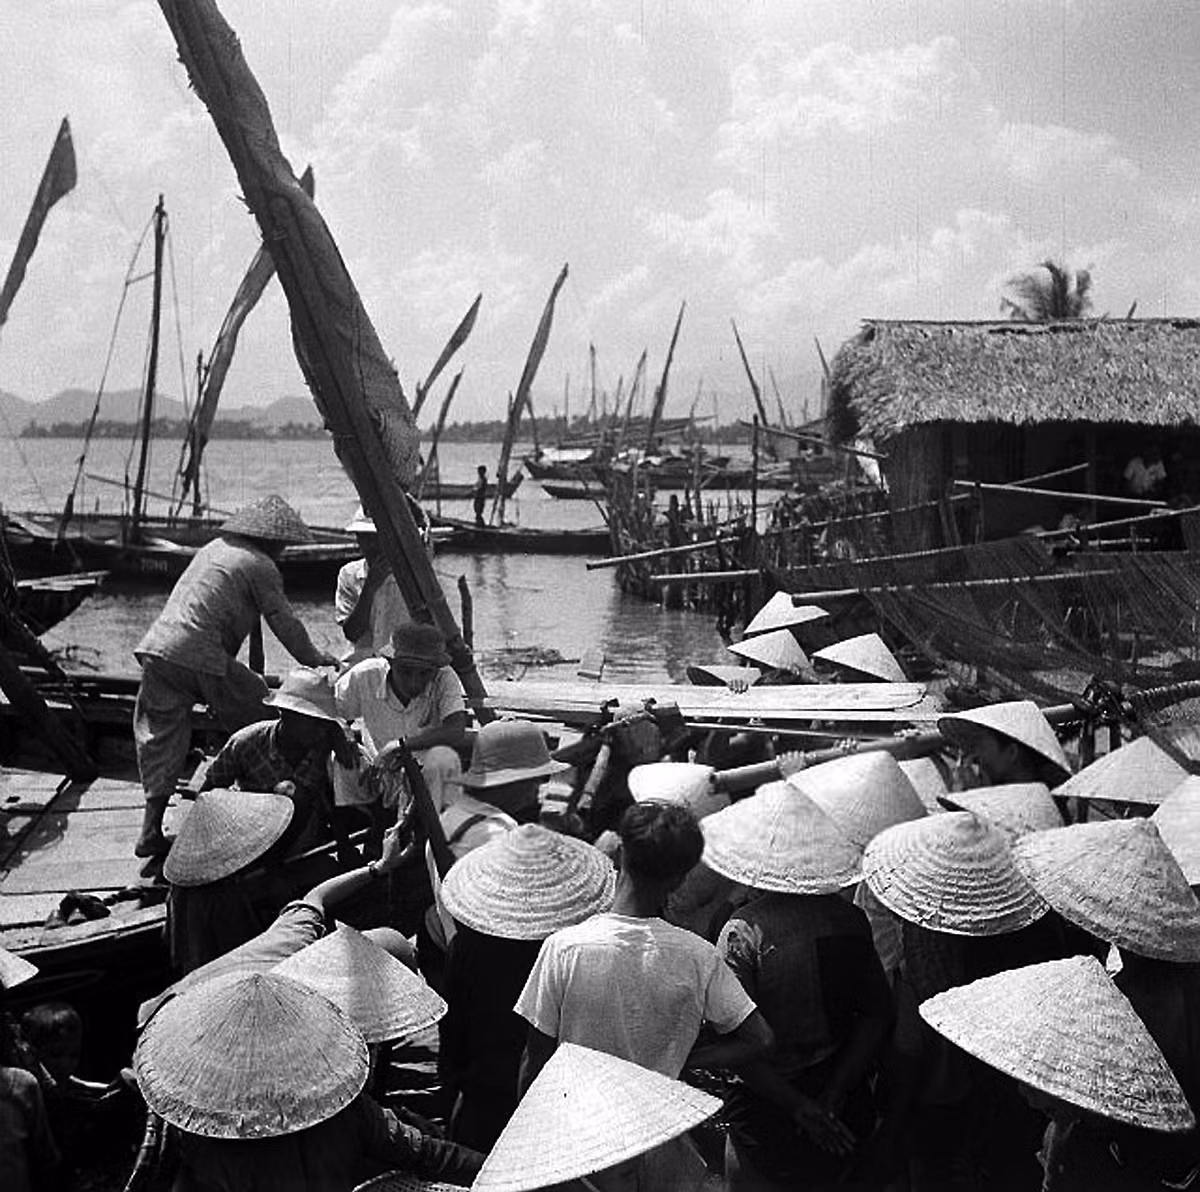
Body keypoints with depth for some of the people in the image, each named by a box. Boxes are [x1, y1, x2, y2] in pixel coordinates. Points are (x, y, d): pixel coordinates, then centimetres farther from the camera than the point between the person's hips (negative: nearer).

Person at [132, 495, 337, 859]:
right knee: (261, 725, 8)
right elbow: (285, 624, 2)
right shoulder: (259, 565, 1)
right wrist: (318, 661, 15)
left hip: (157, 647, 7)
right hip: (200, 659, -7)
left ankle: (151, 829, 2)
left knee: (161, 737, 7)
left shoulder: (214, 548, 25)